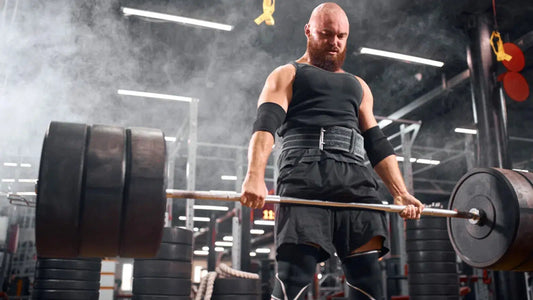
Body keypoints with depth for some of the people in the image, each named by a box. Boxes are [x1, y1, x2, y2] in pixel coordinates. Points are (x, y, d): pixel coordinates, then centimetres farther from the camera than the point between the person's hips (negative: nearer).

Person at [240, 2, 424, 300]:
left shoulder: (358, 85, 30)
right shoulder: (288, 75, 15)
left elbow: (378, 143, 24)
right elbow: (266, 124, -4)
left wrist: (401, 192, 9)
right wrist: (255, 177, -22)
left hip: (355, 179, 5)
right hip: (306, 177, -4)